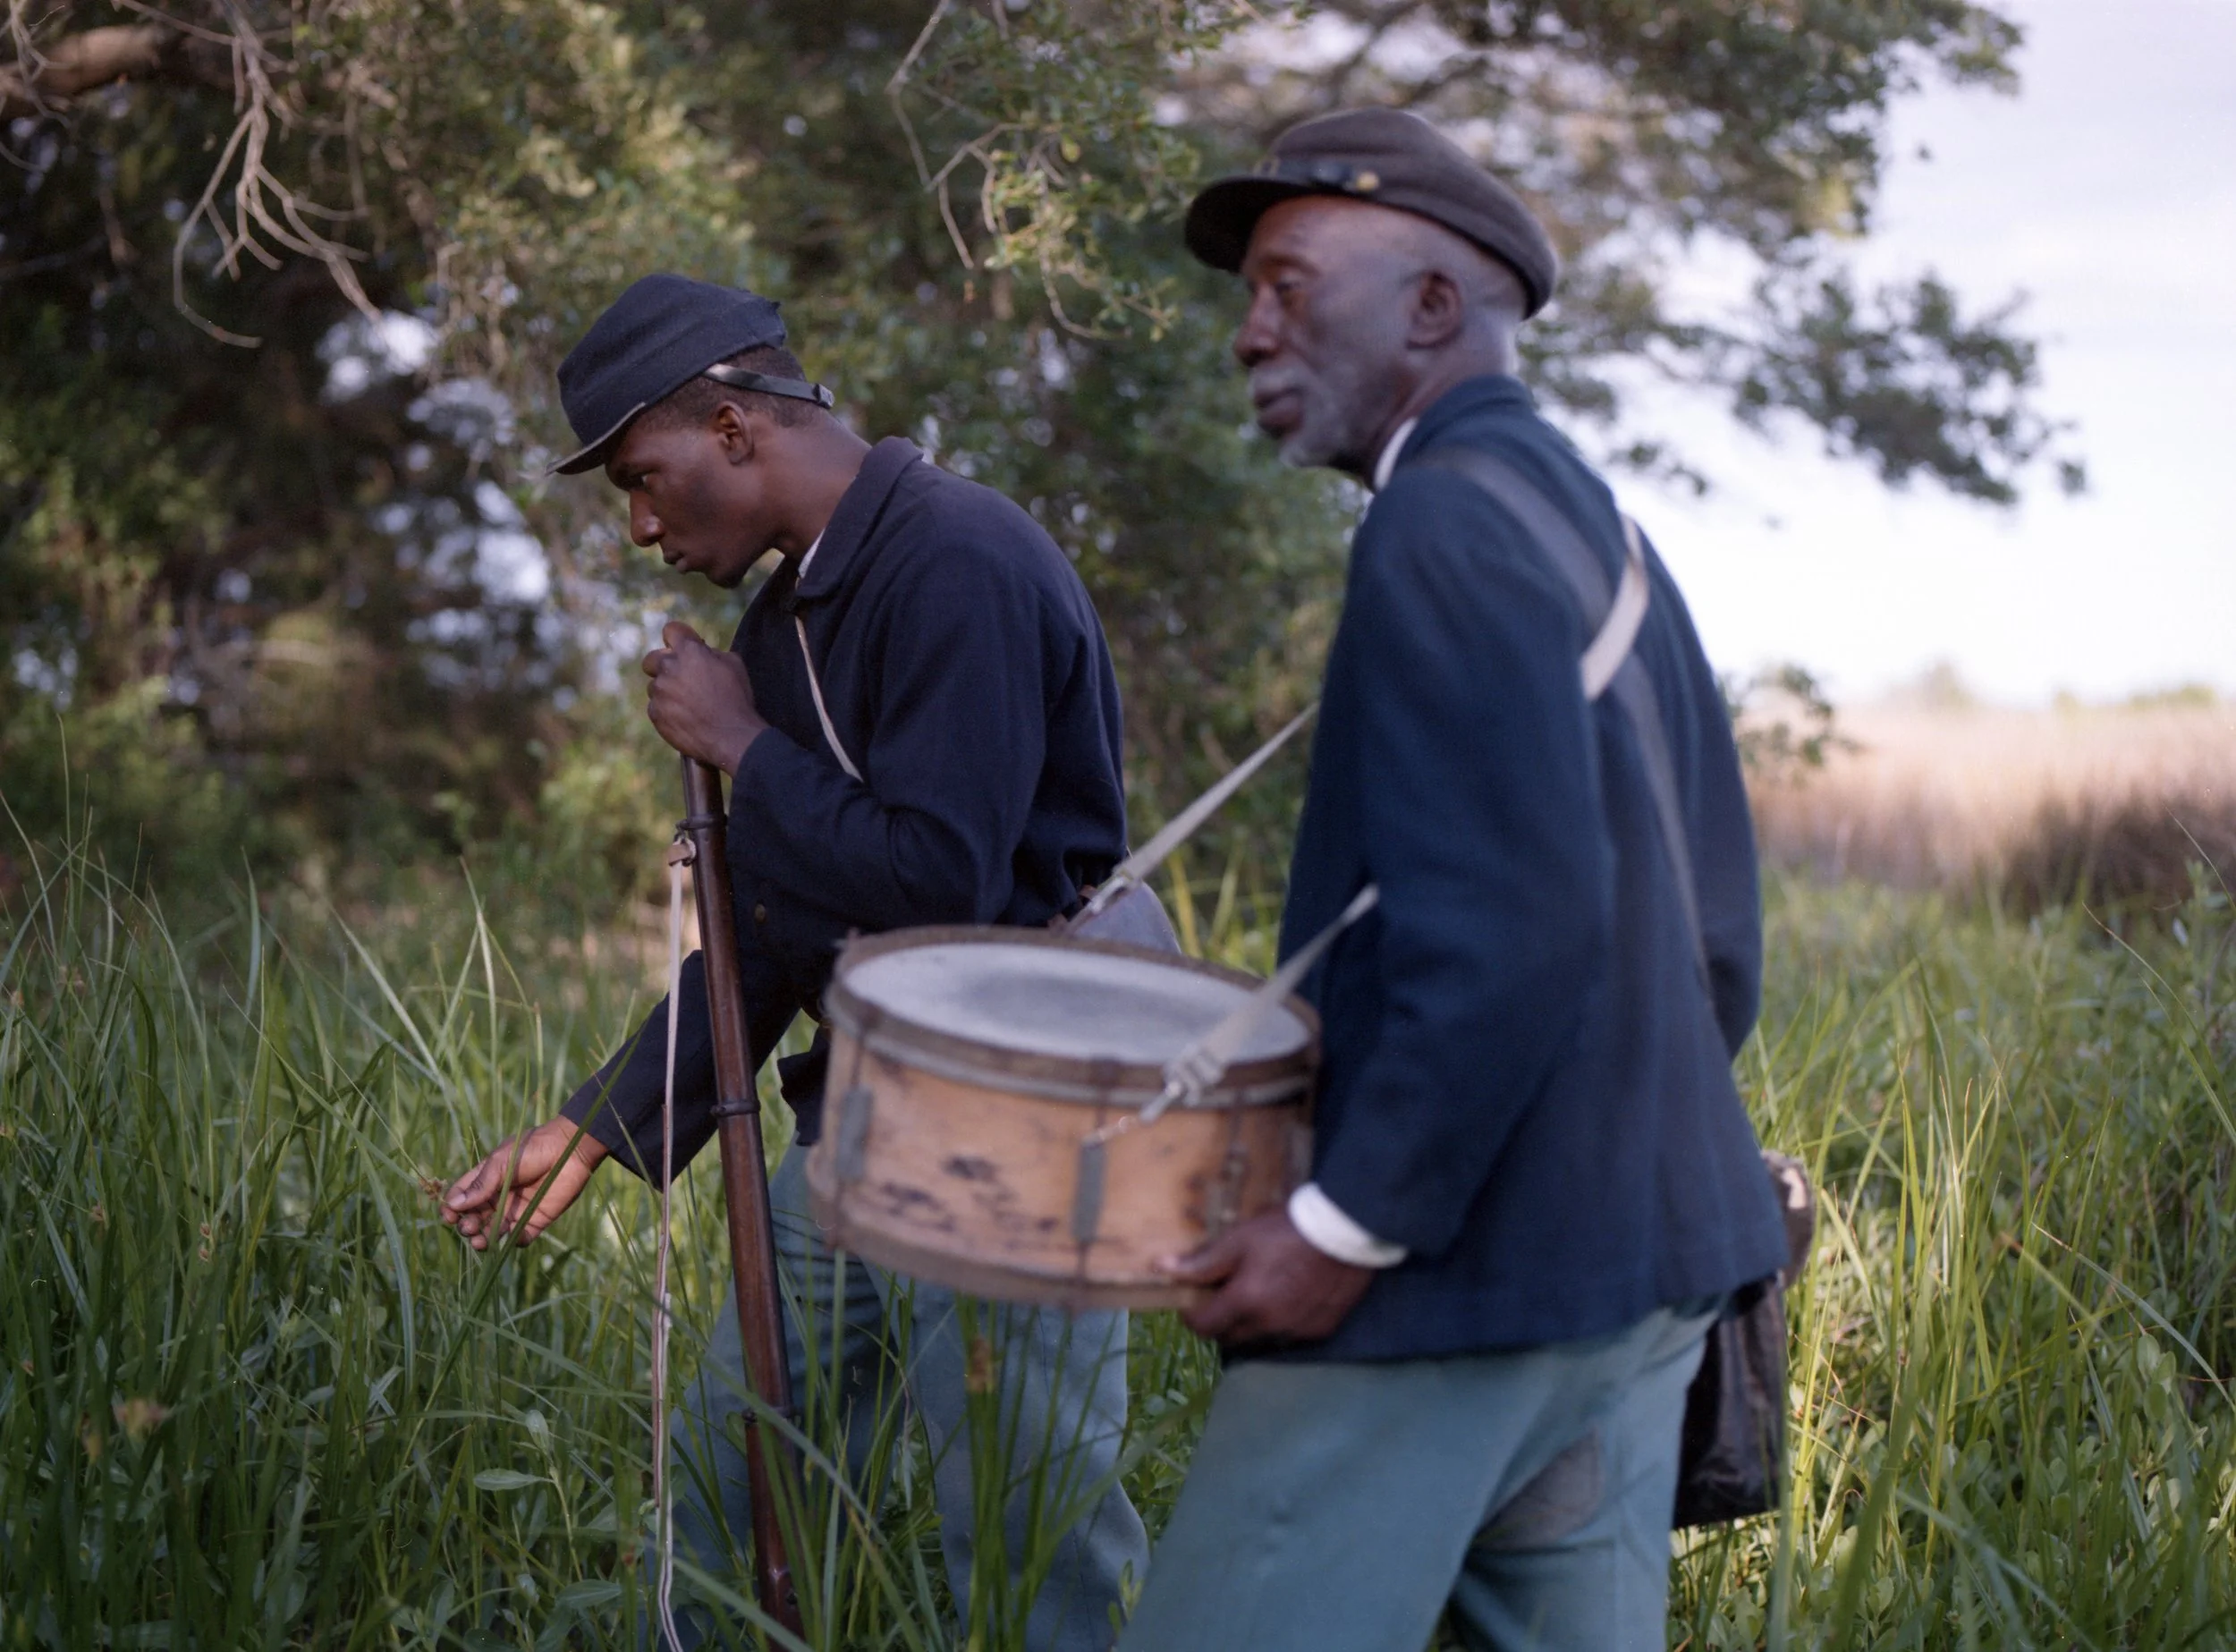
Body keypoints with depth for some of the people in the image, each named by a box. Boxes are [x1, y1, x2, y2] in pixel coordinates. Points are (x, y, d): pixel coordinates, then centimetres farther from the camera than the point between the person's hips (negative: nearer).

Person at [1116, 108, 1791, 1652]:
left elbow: (1515, 931, -24)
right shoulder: (1597, 522, 16)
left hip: (1460, 1275, -10)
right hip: (1639, 1263, 10)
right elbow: (1714, 939, 19)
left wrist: (1346, 1227, -19)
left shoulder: (1446, 522, -14)